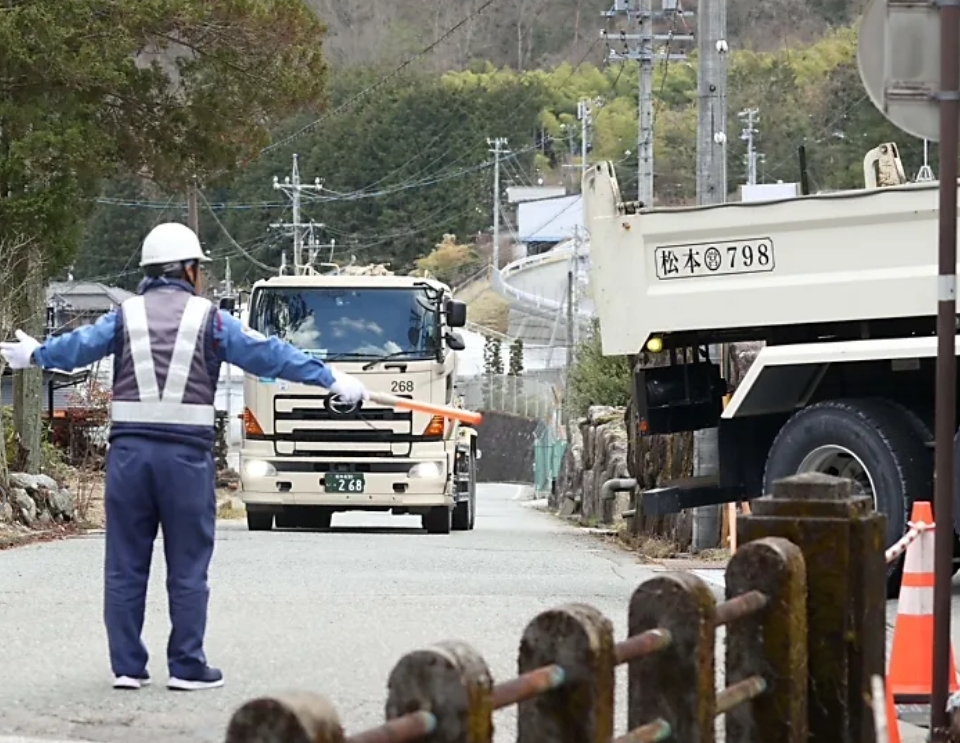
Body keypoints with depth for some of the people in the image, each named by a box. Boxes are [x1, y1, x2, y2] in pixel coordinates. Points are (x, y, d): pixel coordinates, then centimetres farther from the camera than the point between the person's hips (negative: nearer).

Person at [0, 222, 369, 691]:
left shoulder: (125, 316, 8)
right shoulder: (209, 319, 3)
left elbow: (74, 347, 15)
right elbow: (268, 355, 2)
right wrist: (332, 380, 7)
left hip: (129, 449, 2)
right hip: (186, 452, -2)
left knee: (125, 565, 8)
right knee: (188, 567, 5)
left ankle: (127, 666, 9)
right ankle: (187, 666, 5)